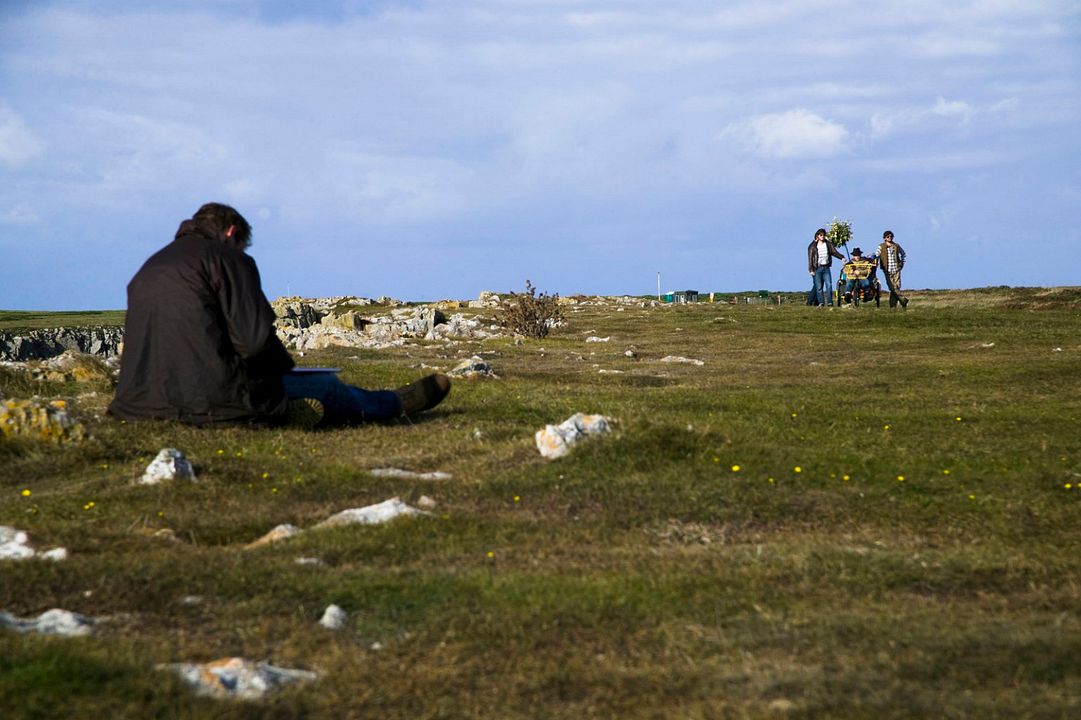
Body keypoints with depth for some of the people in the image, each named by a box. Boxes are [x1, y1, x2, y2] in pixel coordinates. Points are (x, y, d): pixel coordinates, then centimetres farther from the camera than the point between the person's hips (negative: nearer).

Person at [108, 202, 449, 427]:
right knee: (324, 389, 16)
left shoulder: (148, 269, 20)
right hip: (211, 398, -7)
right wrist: (285, 368, 10)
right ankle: (395, 404, 37)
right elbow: (255, 339, -12)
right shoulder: (226, 257, -3)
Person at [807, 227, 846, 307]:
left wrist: (842, 257, -12)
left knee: (829, 285, -7)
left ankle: (830, 302, -6)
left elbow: (834, 252, 7)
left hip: (826, 267, 2)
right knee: (819, 287, -2)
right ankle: (821, 302, 2)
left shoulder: (828, 244, 8)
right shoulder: (813, 246, 0)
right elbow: (810, 258, 0)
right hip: (817, 268, -2)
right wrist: (811, 270, -6)